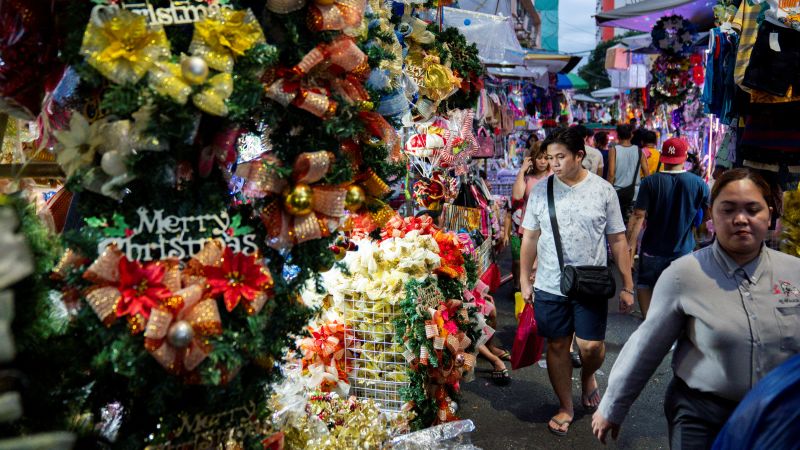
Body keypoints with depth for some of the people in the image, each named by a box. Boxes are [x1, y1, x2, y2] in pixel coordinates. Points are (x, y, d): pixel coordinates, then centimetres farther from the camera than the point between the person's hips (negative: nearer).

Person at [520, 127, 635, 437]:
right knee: (557, 346, 9)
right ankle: (565, 408, 28)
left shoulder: (603, 190, -3)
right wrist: (524, 281, 5)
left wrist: (627, 286, 0)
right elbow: (530, 238, 5)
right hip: (549, 286, 1)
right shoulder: (541, 190, -1)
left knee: (591, 346, -3)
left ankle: (588, 376, 34)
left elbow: (618, 240, 1)